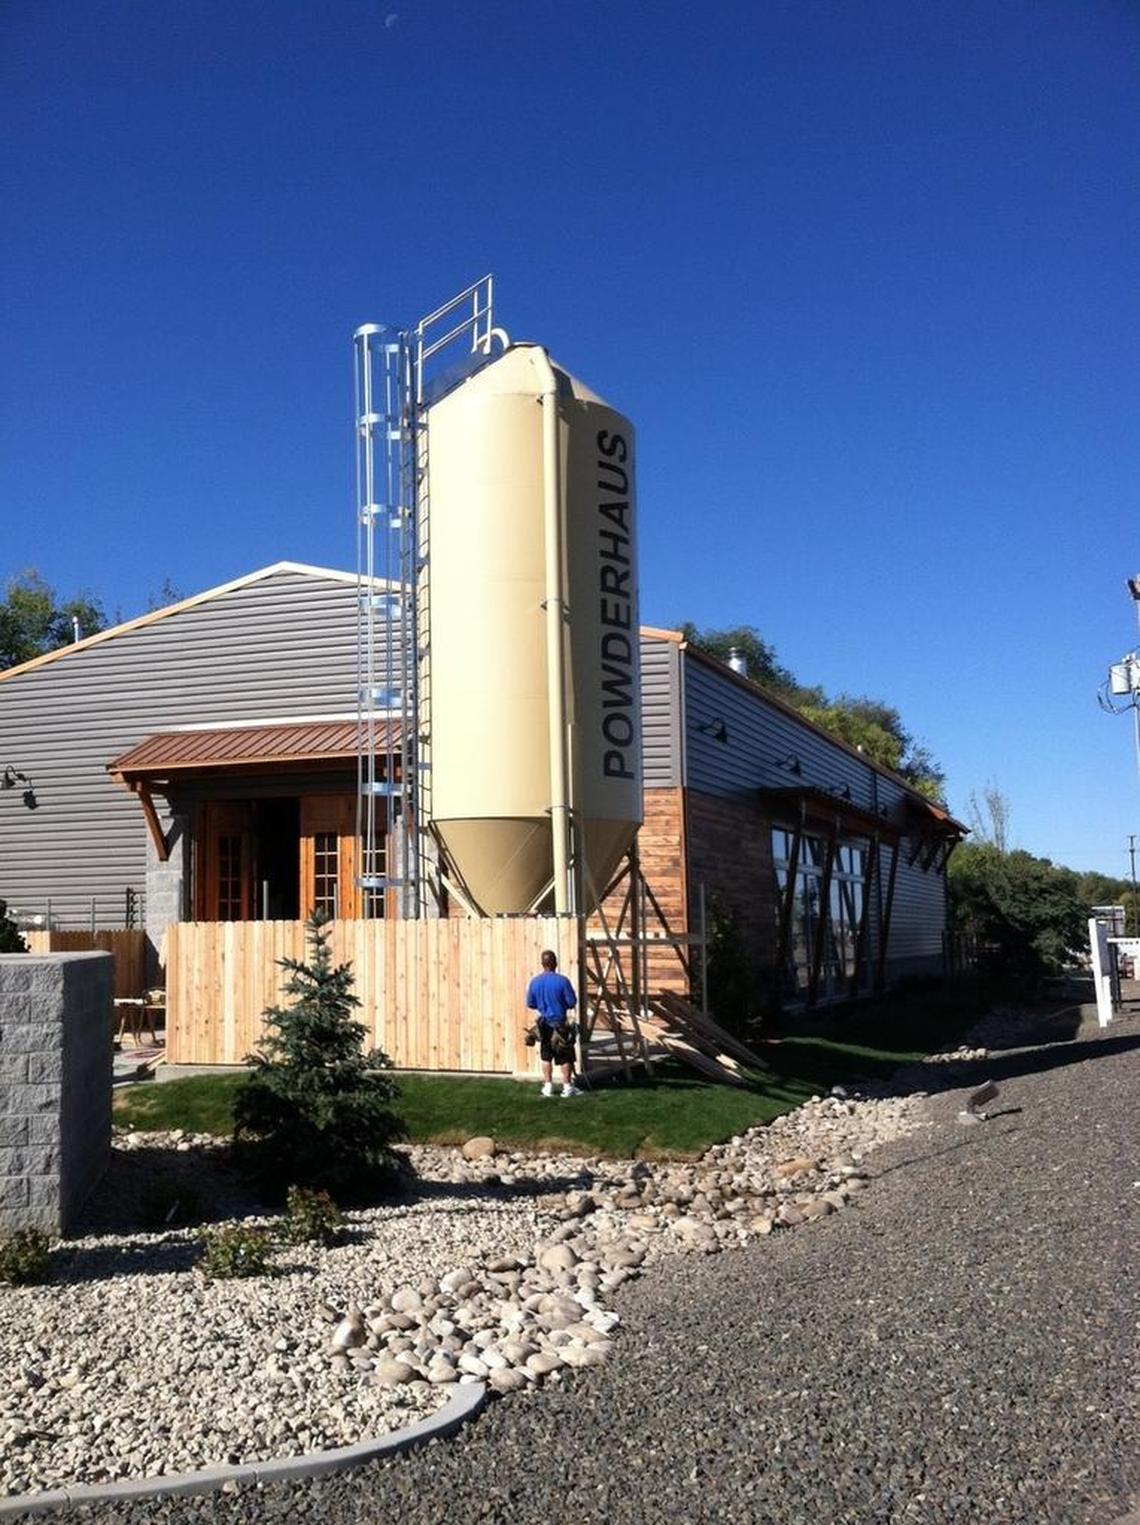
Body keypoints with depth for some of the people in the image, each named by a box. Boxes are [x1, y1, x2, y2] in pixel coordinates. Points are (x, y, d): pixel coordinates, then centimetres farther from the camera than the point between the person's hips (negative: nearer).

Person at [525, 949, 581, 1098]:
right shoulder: (562, 981, -16)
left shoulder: (534, 982, -5)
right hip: (560, 1023, -3)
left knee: (546, 1057, 15)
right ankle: (567, 1087, 7)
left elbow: (530, 1004, 3)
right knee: (565, 1057, 6)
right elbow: (572, 1003, -12)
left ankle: (548, 1086, 17)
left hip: (544, 1023, 3)